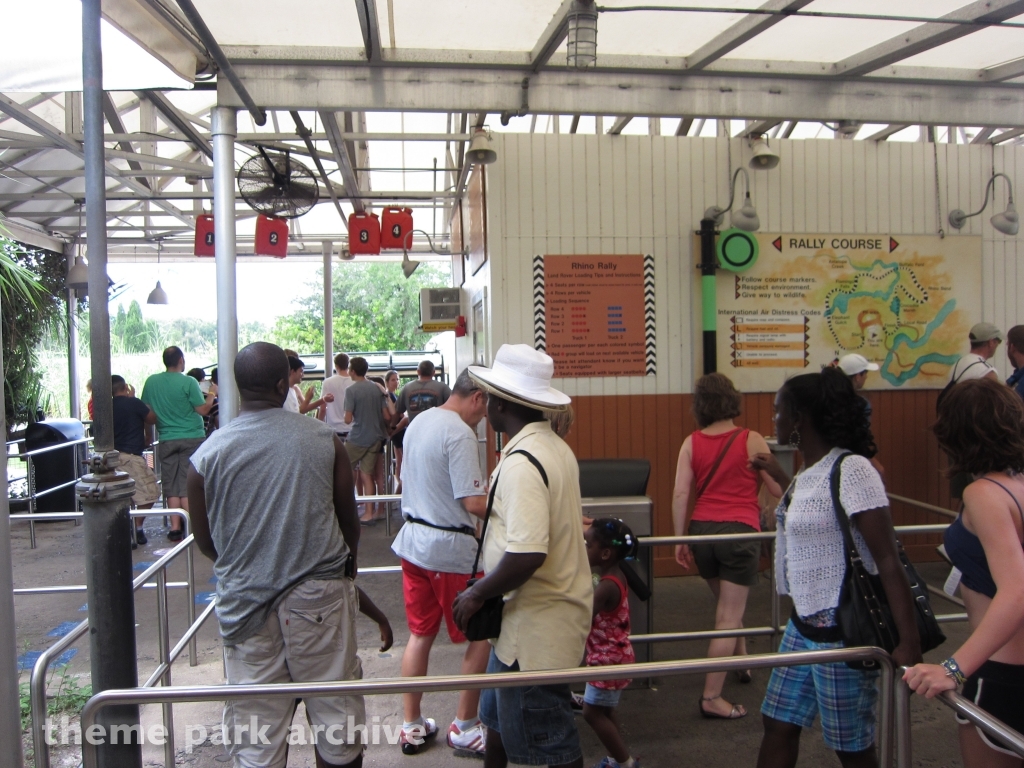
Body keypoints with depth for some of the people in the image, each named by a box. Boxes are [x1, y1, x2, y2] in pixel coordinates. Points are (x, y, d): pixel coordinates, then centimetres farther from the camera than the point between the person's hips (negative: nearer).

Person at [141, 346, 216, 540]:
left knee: (171, 486, 8)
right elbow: (203, 409, -10)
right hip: (192, 438, -3)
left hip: (167, 440, 3)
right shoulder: (189, 382, -10)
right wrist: (212, 394, 6)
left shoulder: (151, 382, 3)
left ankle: (175, 527, 9)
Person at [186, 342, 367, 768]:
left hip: (246, 603, 1)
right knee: (336, 719, 15)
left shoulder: (207, 455, -7)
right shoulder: (324, 439, -7)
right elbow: (349, 520, 2)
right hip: (322, 597, 0)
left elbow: (205, 541, 4)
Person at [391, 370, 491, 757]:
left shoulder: (418, 423, 8)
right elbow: (474, 503, -23)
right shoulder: (460, 433, -20)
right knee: (481, 638, 9)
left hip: (413, 540, 8)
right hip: (452, 550, -8)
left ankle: (412, 725, 27)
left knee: (420, 635, 18)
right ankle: (464, 728, 19)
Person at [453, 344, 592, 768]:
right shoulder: (555, 447, 7)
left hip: (536, 625, -10)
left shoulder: (521, 462, -25)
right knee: (498, 716, 25)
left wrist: (479, 594, -17)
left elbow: (528, 554, -32)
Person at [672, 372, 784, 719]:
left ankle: (741, 662, 46)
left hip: (701, 530, 4)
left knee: (726, 604, 27)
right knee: (729, 616, 2)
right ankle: (711, 697, 4)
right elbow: (778, 489, 0)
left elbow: (680, 492, -3)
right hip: (740, 531, -4)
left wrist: (680, 539, 3)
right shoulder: (752, 440, -5)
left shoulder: (691, 443, 2)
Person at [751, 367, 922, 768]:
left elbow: (888, 561, -23)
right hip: (803, 624, 9)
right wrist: (778, 475, 33)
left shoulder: (852, 470, -20)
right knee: (778, 726, 15)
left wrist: (909, 641, -26)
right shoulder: (809, 470, 6)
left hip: (843, 630, -9)